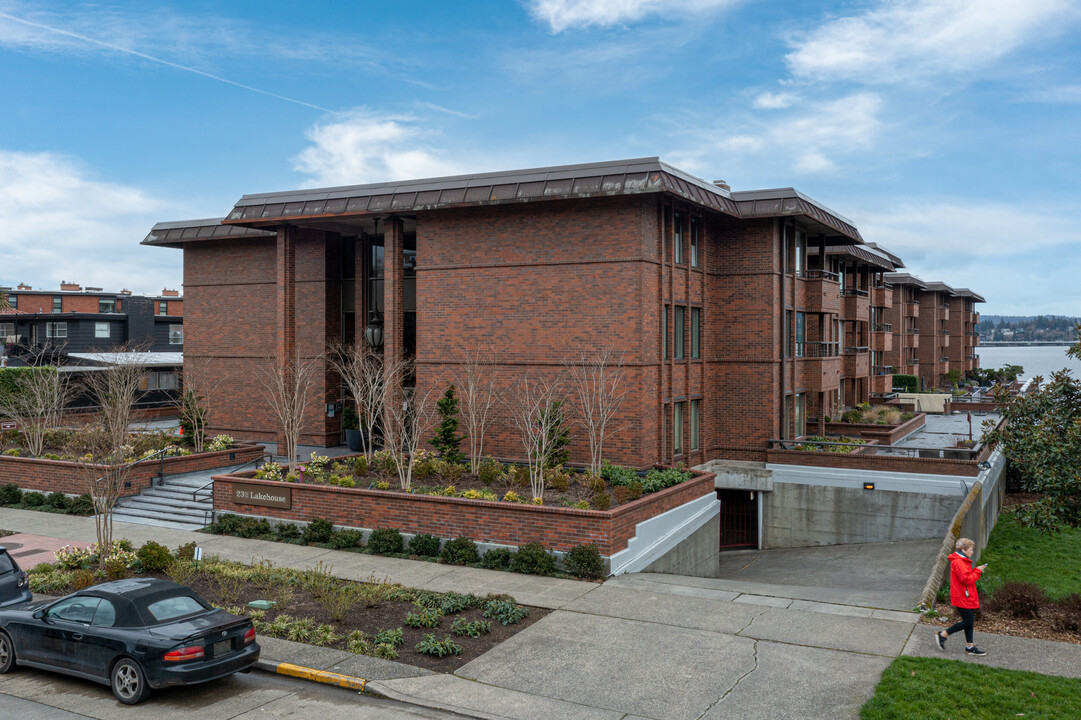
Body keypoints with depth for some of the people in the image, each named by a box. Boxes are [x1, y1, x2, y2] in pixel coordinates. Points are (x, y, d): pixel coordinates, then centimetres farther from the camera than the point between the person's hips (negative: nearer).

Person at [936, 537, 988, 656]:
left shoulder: (962, 561, 16)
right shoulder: (958, 562, -19)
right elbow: (966, 579, -23)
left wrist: (976, 571, 3)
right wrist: (977, 571, -12)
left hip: (967, 597, 11)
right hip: (962, 598, -11)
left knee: (969, 621, 12)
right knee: (968, 622, -6)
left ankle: (970, 647, 18)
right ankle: (942, 635, 3)